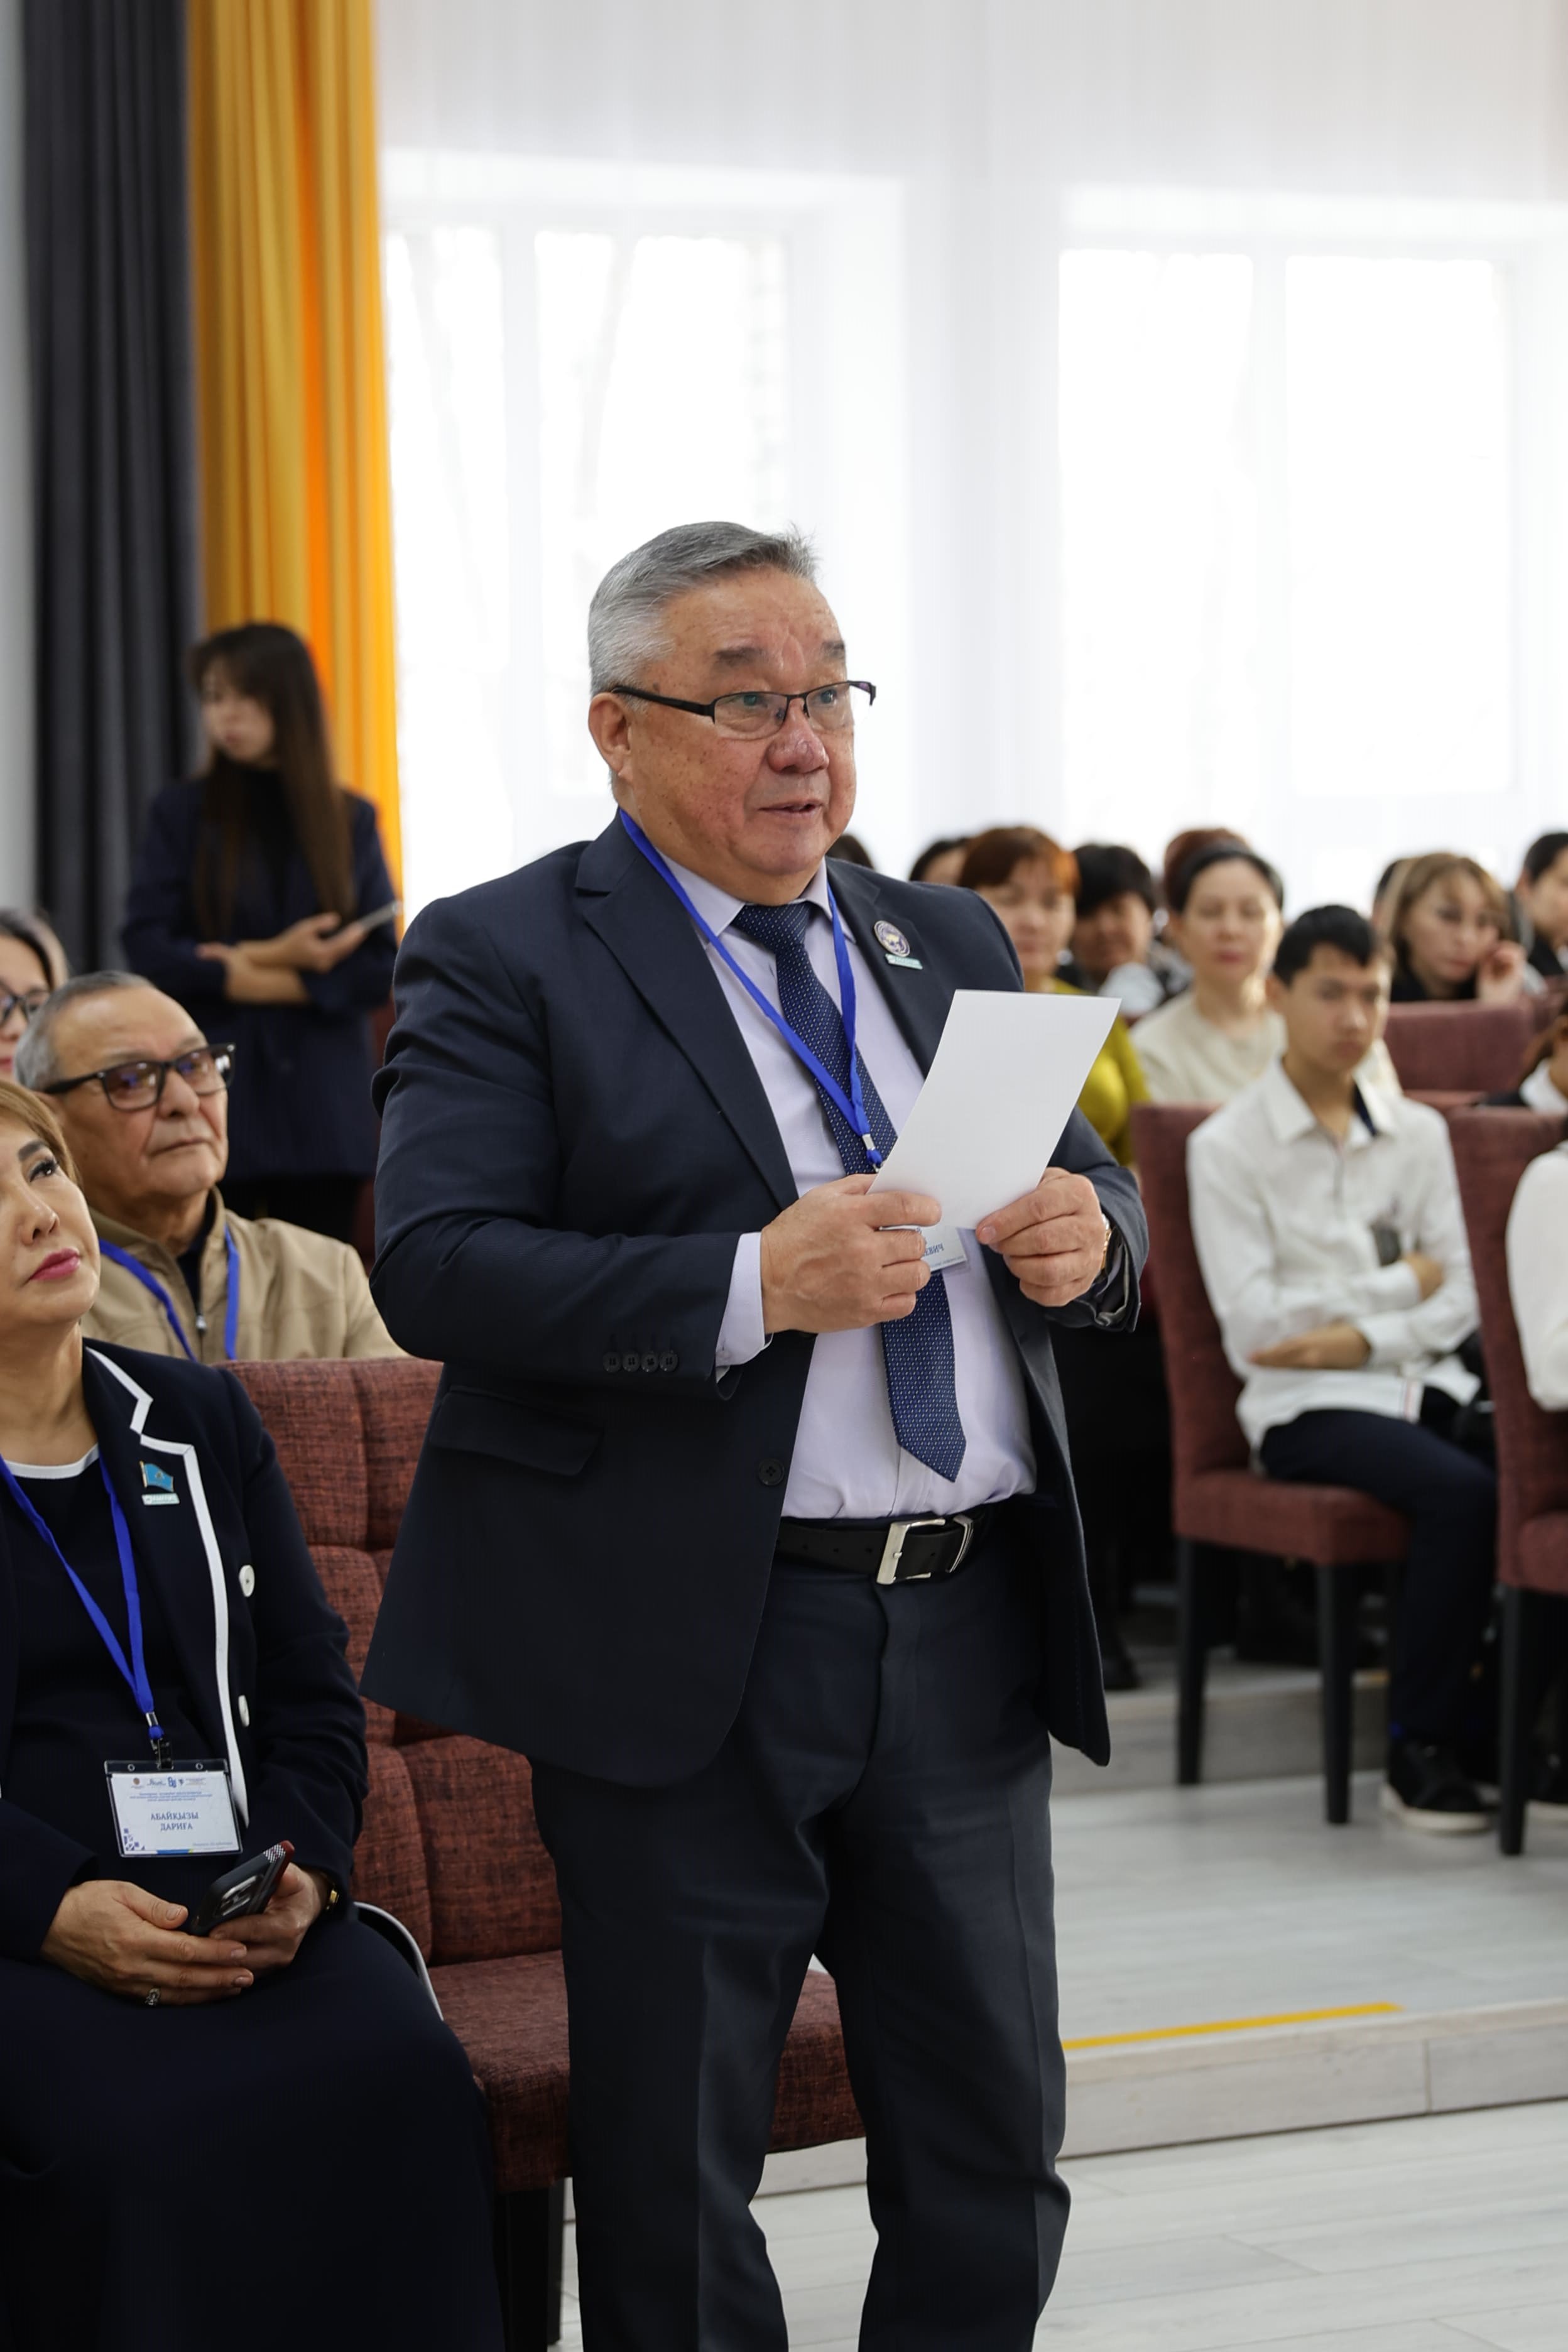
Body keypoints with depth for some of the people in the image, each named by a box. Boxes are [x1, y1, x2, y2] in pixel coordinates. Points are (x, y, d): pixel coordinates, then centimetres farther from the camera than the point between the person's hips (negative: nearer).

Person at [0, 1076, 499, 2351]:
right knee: (155, 2132, -34)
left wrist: (300, 1869, -3)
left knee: (407, 2082, -27)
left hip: (245, 1906, 4)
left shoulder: (199, 1421, 20)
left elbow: (313, 1690, 16)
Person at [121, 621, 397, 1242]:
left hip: (324, 1112, 1)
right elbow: (148, 953, -5)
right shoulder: (181, 814, 5)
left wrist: (250, 971, -7)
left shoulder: (351, 820, 8)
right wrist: (277, 956, -9)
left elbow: (380, 969, 1)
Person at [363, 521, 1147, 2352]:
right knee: (676, 2184, 6)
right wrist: (757, 1286, -26)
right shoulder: (503, 959, -3)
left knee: (996, 2159, 12)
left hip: (970, 1631, 5)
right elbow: (436, 1266, -15)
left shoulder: (949, 944, 15)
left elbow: (1090, 1201, 20)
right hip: (689, 1646, -5)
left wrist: (1089, 1234, -6)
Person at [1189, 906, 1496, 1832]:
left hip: (1424, 1385, 5)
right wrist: (1404, 1284, 0)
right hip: (1305, 1408, -4)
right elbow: (1253, 1322, -9)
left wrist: (1365, 1335, -12)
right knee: (1464, 1491, -32)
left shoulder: (1419, 1132, 15)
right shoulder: (1227, 1146, 1)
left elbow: (1465, 1300, 7)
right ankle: (1423, 1748, -19)